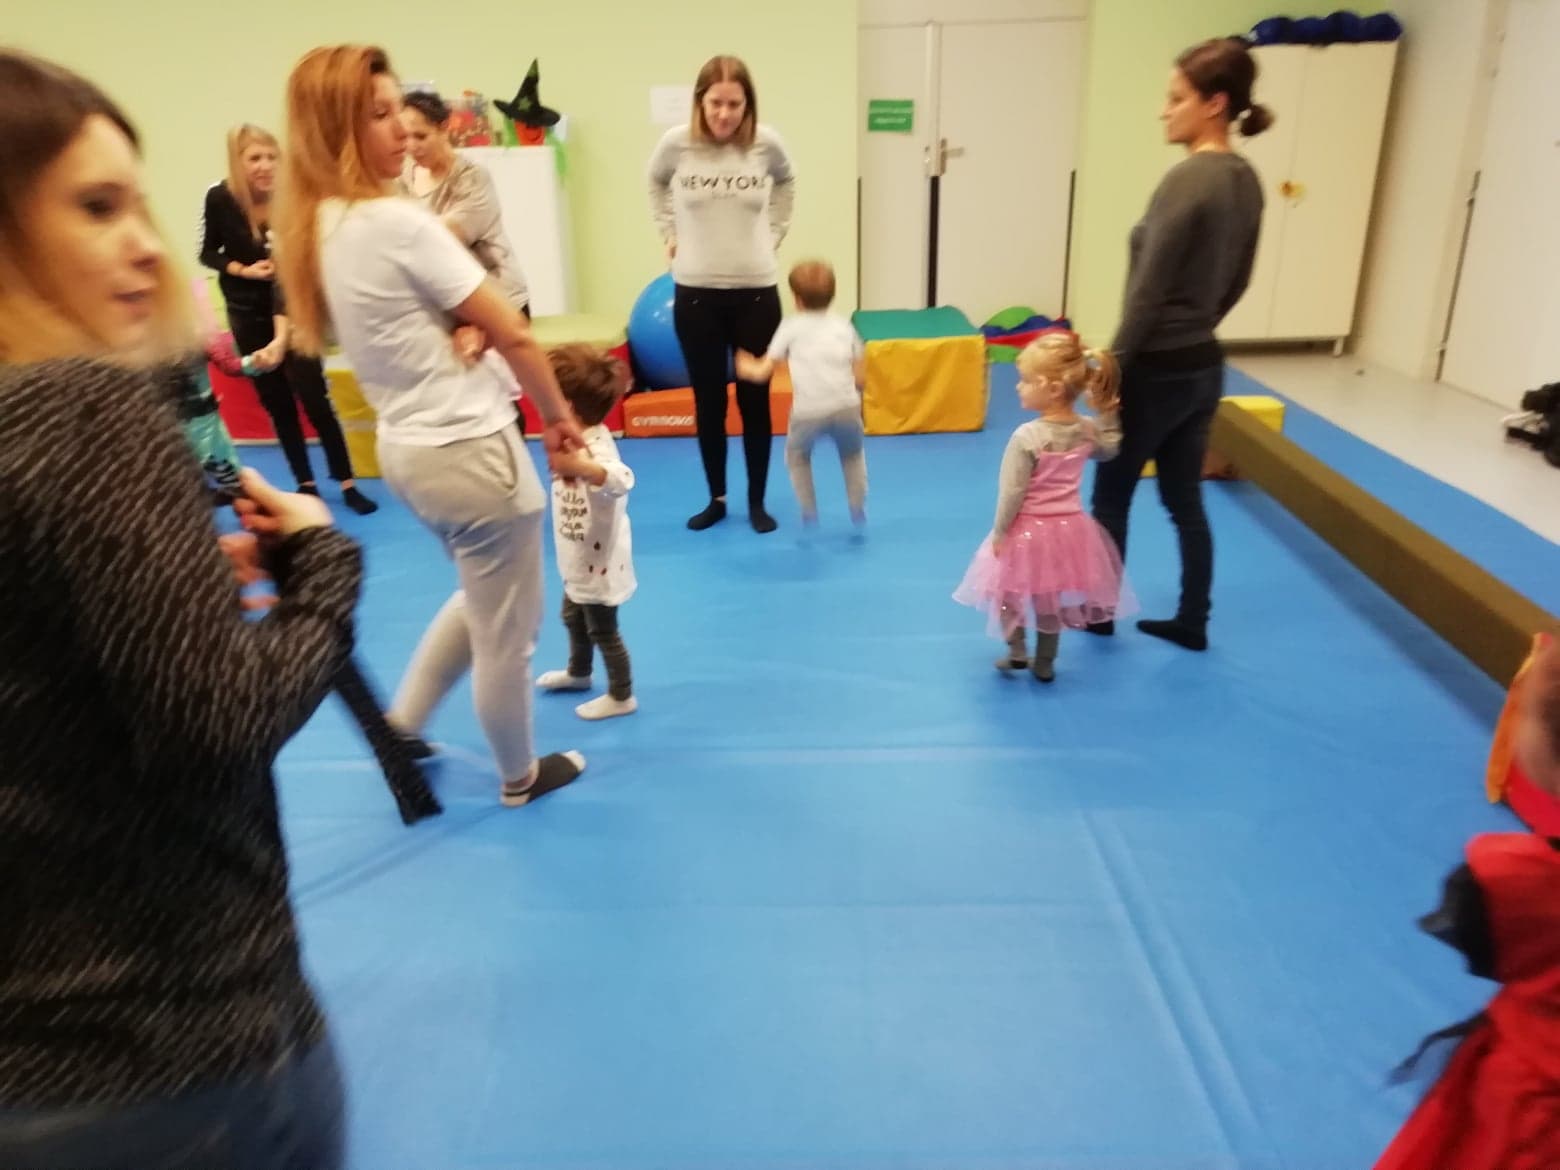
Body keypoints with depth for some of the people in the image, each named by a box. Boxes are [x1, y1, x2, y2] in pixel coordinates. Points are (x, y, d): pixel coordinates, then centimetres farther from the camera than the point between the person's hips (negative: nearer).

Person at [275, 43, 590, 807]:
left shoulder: (313, 230, 6)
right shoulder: (398, 222, -19)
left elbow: (405, 334, 8)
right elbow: (511, 334, -14)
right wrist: (559, 415, -1)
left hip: (405, 446, 9)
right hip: (471, 450, -9)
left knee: (481, 599, 29)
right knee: (505, 632, 10)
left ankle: (401, 731, 33)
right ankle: (520, 776, 30)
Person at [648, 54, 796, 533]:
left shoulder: (766, 143, -6)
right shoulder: (676, 143, -6)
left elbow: (786, 184, 17)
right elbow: (656, 185, 16)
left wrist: (774, 233, 9)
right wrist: (670, 234, 9)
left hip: (756, 292, 0)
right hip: (695, 293, 0)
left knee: (755, 400, 7)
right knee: (707, 401, 8)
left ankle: (757, 501, 20)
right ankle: (716, 499, 23)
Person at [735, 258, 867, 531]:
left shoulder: (791, 326, 14)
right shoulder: (844, 325, 20)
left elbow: (764, 372, 13)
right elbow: (860, 378, 17)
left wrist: (746, 367, 34)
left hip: (809, 411, -2)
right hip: (846, 406, 2)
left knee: (797, 456, 28)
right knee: (853, 454, 31)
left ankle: (809, 514, 24)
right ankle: (858, 511, 31)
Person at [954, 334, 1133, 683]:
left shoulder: (1027, 437, -24)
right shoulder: (1088, 430, -6)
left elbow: (1012, 492, -20)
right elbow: (1109, 450, 17)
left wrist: (1000, 532, -10)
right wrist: (1107, 414, 14)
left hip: (1029, 530, -5)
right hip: (1069, 527, 6)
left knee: (1011, 590, 19)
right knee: (1051, 599, 19)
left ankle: (1017, 651, 16)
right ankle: (1044, 663, 29)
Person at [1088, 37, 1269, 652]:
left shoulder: (1187, 179, -19)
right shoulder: (1246, 181, 6)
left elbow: (1148, 290, -20)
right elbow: (1236, 282, 14)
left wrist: (1113, 366, -14)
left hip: (1157, 369, -8)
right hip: (1204, 366, 8)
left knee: (1111, 495, 10)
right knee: (1185, 500, 16)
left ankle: (1099, 610, 25)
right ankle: (1192, 621, 25)